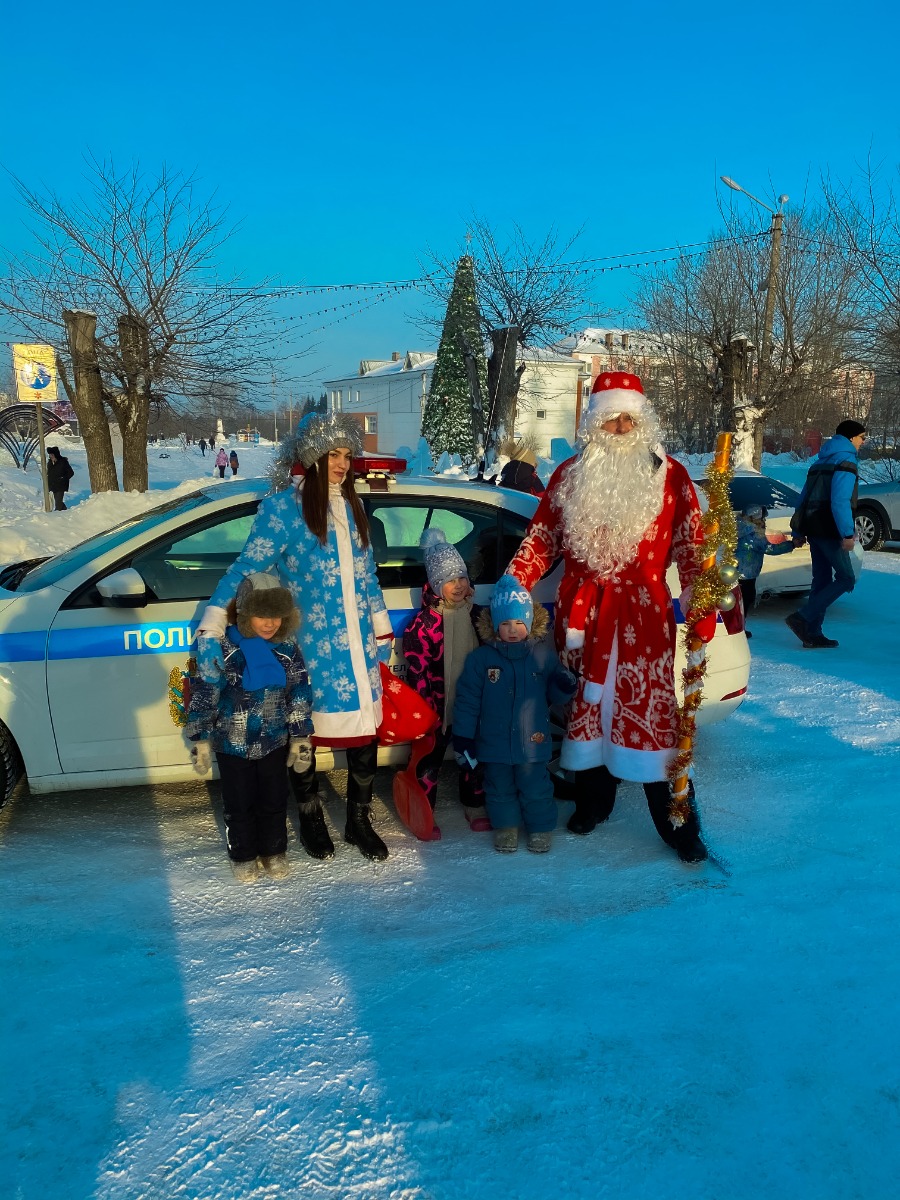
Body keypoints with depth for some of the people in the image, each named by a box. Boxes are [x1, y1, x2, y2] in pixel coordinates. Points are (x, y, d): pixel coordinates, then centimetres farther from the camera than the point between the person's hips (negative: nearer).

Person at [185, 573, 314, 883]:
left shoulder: (287, 648, -7)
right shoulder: (222, 647, -18)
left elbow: (300, 695, 0)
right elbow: (203, 695, -12)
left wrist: (300, 738, 2)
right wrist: (201, 740, -9)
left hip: (274, 742, 3)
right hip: (232, 744, -2)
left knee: (274, 801, 15)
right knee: (239, 804, 13)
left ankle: (274, 852, 37)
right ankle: (243, 856, 34)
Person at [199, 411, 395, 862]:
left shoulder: (351, 507, 10)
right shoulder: (284, 508, -8)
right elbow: (246, 567, -12)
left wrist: (382, 629, 18)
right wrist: (210, 627, -18)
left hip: (358, 647, 5)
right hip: (309, 650, -5)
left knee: (365, 732, 9)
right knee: (303, 734, 9)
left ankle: (359, 820, 29)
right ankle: (311, 818, 33)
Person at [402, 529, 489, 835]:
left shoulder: (476, 615, 1)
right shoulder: (422, 624, -13)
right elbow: (417, 672, -12)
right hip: (438, 706, -4)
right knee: (429, 760, 7)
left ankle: (475, 806, 35)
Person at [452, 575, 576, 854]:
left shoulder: (544, 655, -5)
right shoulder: (481, 658, -7)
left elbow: (554, 695, 4)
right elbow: (468, 700, -3)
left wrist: (564, 687, -19)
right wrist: (463, 735, -3)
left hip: (533, 741, 0)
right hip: (494, 743, 1)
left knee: (535, 789, 13)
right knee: (500, 789, 17)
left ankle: (541, 827, 36)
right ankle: (505, 826, 39)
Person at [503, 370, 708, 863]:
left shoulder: (669, 475, 4)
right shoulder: (569, 474, 9)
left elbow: (691, 545, 0)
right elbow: (541, 539, 9)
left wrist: (695, 598, -13)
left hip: (643, 610, -2)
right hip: (580, 610, 3)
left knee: (650, 710, -4)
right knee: (583, 705, 11)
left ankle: (677, 823, 9)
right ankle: (592, 801, 30)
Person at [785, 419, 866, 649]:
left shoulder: (821, 462, 20)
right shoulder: (846, 461, -8)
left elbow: (804, 498, 19)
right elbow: (840, 501, -20)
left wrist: (798, 532, 20)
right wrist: (847, 534, -24)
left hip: (814, 529, 9)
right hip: (829, 532, -9)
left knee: (822, 579, 11)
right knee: (846, 579, -4)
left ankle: (812, 634, 9)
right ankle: (801, 618, -13)